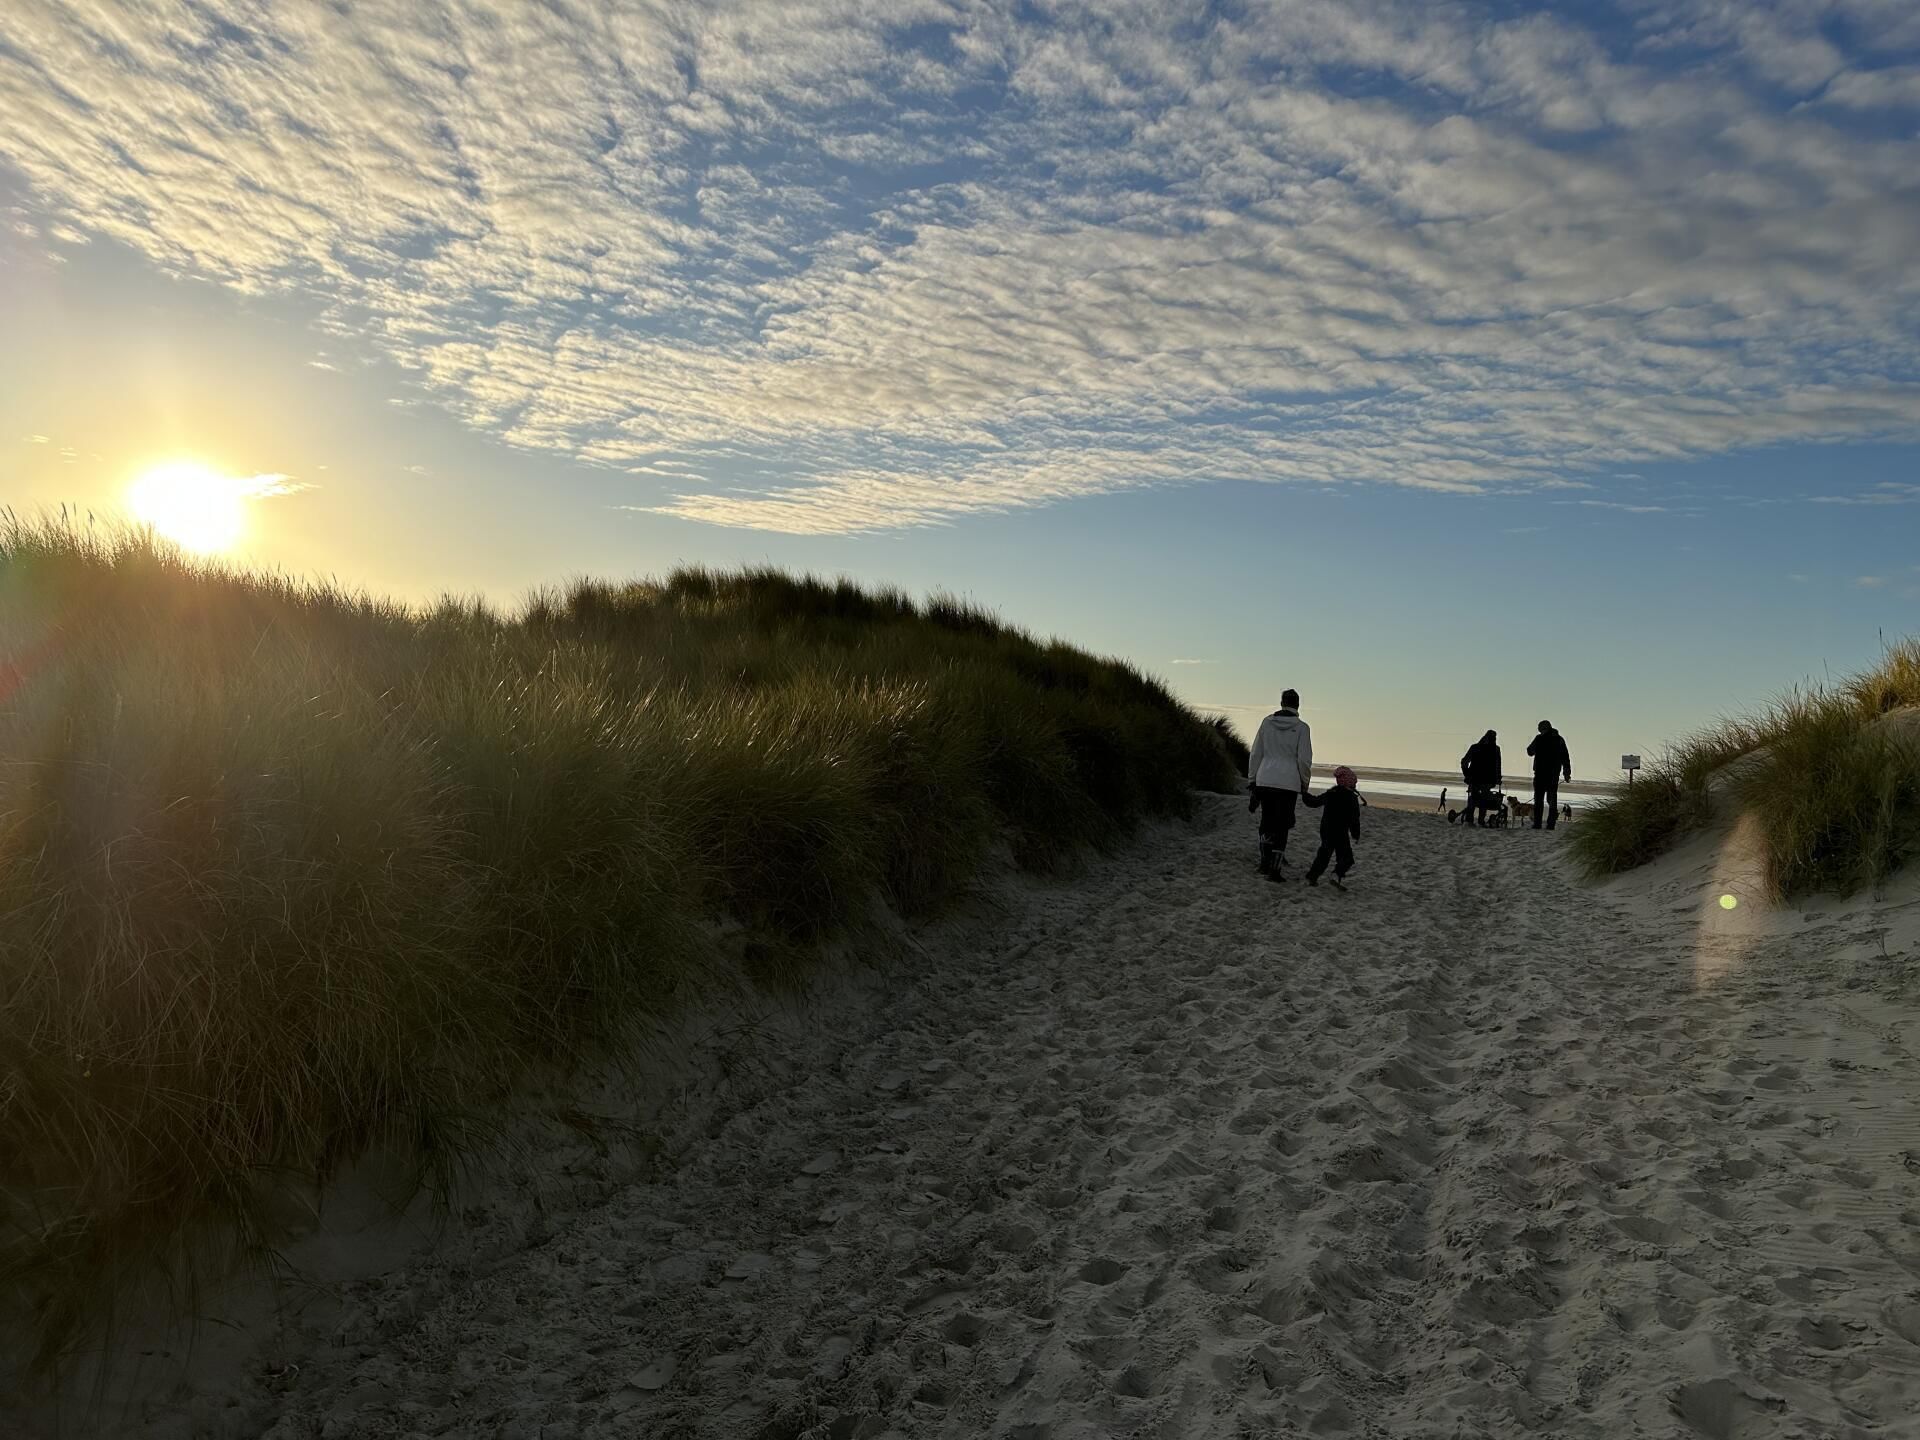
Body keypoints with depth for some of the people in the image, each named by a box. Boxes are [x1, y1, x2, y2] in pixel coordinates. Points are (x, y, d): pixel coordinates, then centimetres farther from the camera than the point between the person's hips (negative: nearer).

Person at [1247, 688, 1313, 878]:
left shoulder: (1267, 722, 4)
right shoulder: (1302, 727, -3)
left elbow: (1256, 754, 6)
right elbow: (1304, 759, -5)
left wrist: (1252, 780, 13)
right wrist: (1304, 783, 8)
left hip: (1265, 780, 2)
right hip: (1289, 783, -2)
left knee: (1267, 821, 17)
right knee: (1281, 825, 3)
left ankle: (1265, 862, 15)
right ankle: (1274, 869, -1)